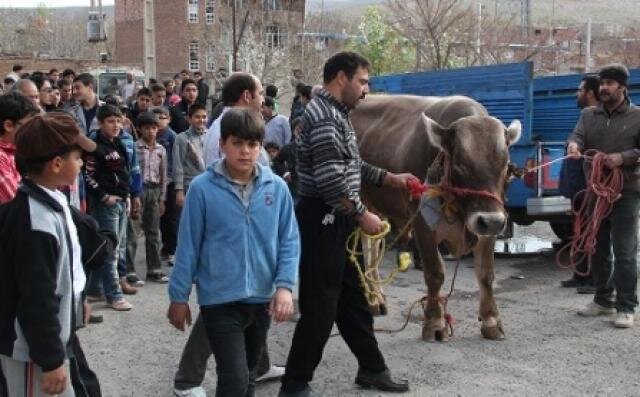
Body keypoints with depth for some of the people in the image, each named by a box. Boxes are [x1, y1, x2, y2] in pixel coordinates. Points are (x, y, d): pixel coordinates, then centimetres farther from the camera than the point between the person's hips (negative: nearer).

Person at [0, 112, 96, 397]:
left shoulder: (49, 202, 3)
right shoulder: (36, 223, -27)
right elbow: (36, 302, -25)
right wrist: (51, 360, -19)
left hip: (52, 339, 10)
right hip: (32, 350, -10)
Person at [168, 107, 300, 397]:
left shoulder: (277, 188, -3)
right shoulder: (202, 188, -10)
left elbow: (289, 241, 0)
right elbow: (188, 246, -5)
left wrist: (284, 285, -11)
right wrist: (178, 296, 0)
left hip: (262, 299, 4)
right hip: (220, 300, -4)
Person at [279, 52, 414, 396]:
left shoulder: (337, 113, 15)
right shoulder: (324, 115, -17)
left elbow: (352, 166, 23)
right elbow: (331, 179, -25)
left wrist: (390, 178, 18)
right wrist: (362, 215, -16)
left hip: (337, 221, 10)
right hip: (322, 220, -10)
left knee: (352, 298, 18)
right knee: (320, 306, -3)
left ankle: (372, 369, 30)